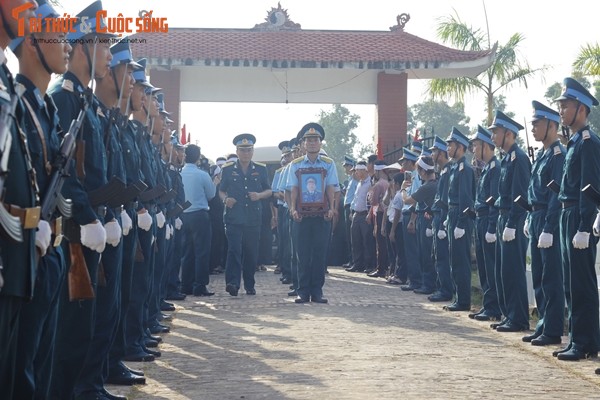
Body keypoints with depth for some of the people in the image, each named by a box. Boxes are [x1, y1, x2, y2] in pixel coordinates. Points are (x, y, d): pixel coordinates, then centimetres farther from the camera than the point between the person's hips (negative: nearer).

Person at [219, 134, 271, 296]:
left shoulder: (260, 169, 11)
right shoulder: (228, 169, 7)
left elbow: (269, 191, 15)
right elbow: (221, 190, 12)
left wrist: (259, 195, -6)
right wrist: (225, 199, -10)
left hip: (254, 218, 2)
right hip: (234, 217, -2)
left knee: (251, 252, 6)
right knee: (234, 249, -14)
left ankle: (249, 285, 17)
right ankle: (233, 283, -17)